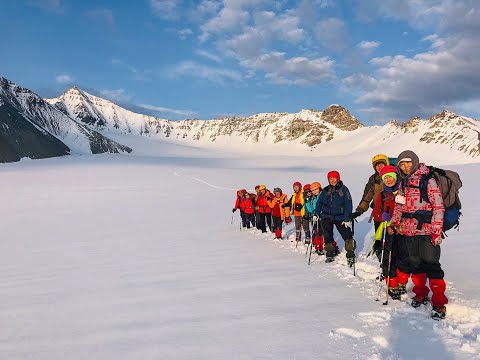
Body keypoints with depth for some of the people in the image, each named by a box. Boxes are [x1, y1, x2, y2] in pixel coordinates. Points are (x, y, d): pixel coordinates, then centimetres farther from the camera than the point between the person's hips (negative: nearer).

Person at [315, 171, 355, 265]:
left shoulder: (343, 189, -2)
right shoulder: (325, 190, 8)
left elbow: (348, 204, -6)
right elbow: (319, 202, 16)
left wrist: (347, 218, -12)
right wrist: (317, 213, 3)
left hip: (340, 217, -3)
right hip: (326, 217, 3)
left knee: (347, 235, -11)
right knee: (327, 236, 8)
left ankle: (350, 255, -2)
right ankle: (330, 254, 23)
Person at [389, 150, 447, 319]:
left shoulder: (428, 180, -6)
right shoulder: (403, 182, 13)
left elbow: (438, 206, -9)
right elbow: (399, 206, 20)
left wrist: (437, 231, -14)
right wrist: (393, 223, 6)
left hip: (426, 231, -6)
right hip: (407, 230, 6)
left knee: (431, 266, -6)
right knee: (414, 264, 13)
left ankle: (439, 304, 2)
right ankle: (421, 294, 30)